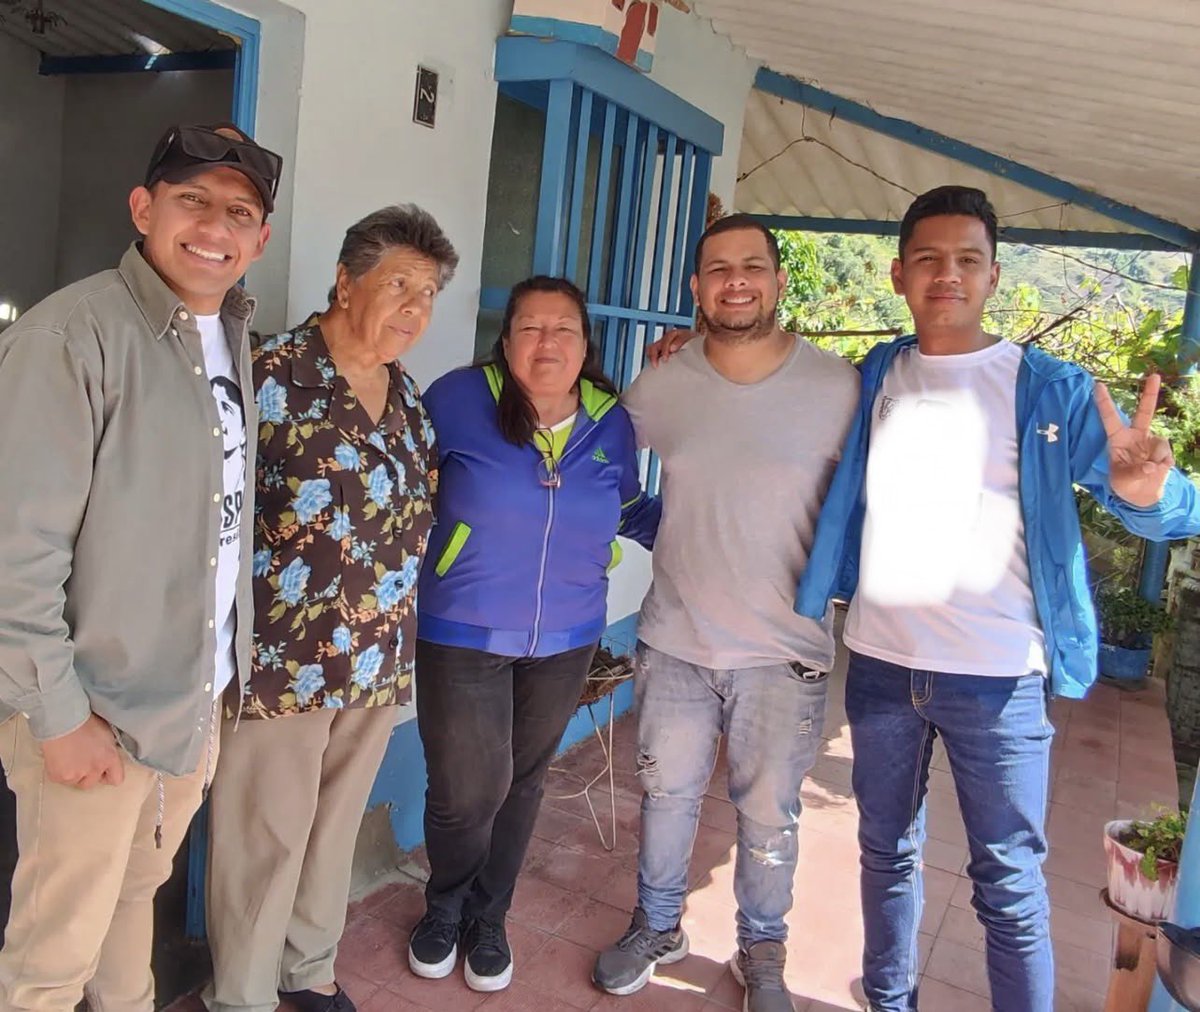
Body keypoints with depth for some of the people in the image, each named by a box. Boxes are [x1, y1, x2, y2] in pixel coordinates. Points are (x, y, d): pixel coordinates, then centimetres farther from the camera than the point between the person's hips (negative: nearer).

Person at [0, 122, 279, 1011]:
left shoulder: (230, 336, 6)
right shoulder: (74, 333, -18)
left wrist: (227, 670, 9)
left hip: (200, 698, 7)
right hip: (94, 714, -6)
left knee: (139, 888, 25)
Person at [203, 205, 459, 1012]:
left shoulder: (406, 394, 8)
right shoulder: (274, 376, -13)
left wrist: (399, 620, 13)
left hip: (380, 661, 6)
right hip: (283, 658, -6)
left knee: (337, 823, 20)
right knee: (267, 837, 8)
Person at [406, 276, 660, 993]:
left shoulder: (612, 424, -2)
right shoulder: (457, 400, -12)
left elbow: (630, 511, 13)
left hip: (566, 639, 3)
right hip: (462, 635, -3)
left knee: (523, 781, 17)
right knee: (467, 790, -1)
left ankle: (488, 918, 42)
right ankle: (446, 908, 35)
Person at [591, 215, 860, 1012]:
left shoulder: (841, 389, -10)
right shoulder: (657, 389, -3)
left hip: (786, 651, -2)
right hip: (676, 643, 2)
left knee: (769, 815, 14)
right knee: (667, 795, 17)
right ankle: (657, 928, 43)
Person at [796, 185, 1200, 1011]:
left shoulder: (1051, 389, -5)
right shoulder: (869, 381, 3)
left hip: (995, 676, -3)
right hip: (879, 663, 4)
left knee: (1010, 885, 7)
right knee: (887, 851, 20)